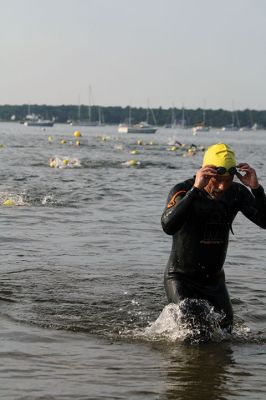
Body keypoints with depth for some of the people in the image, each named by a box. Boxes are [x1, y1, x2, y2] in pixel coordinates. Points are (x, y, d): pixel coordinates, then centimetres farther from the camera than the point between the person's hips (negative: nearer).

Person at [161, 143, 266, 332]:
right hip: (181, 278, -5)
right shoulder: (183, 190, -20)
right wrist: (195, 189, -43)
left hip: (214, 279, 5)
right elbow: (168, 226, -38)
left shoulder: (236, 193, -6)